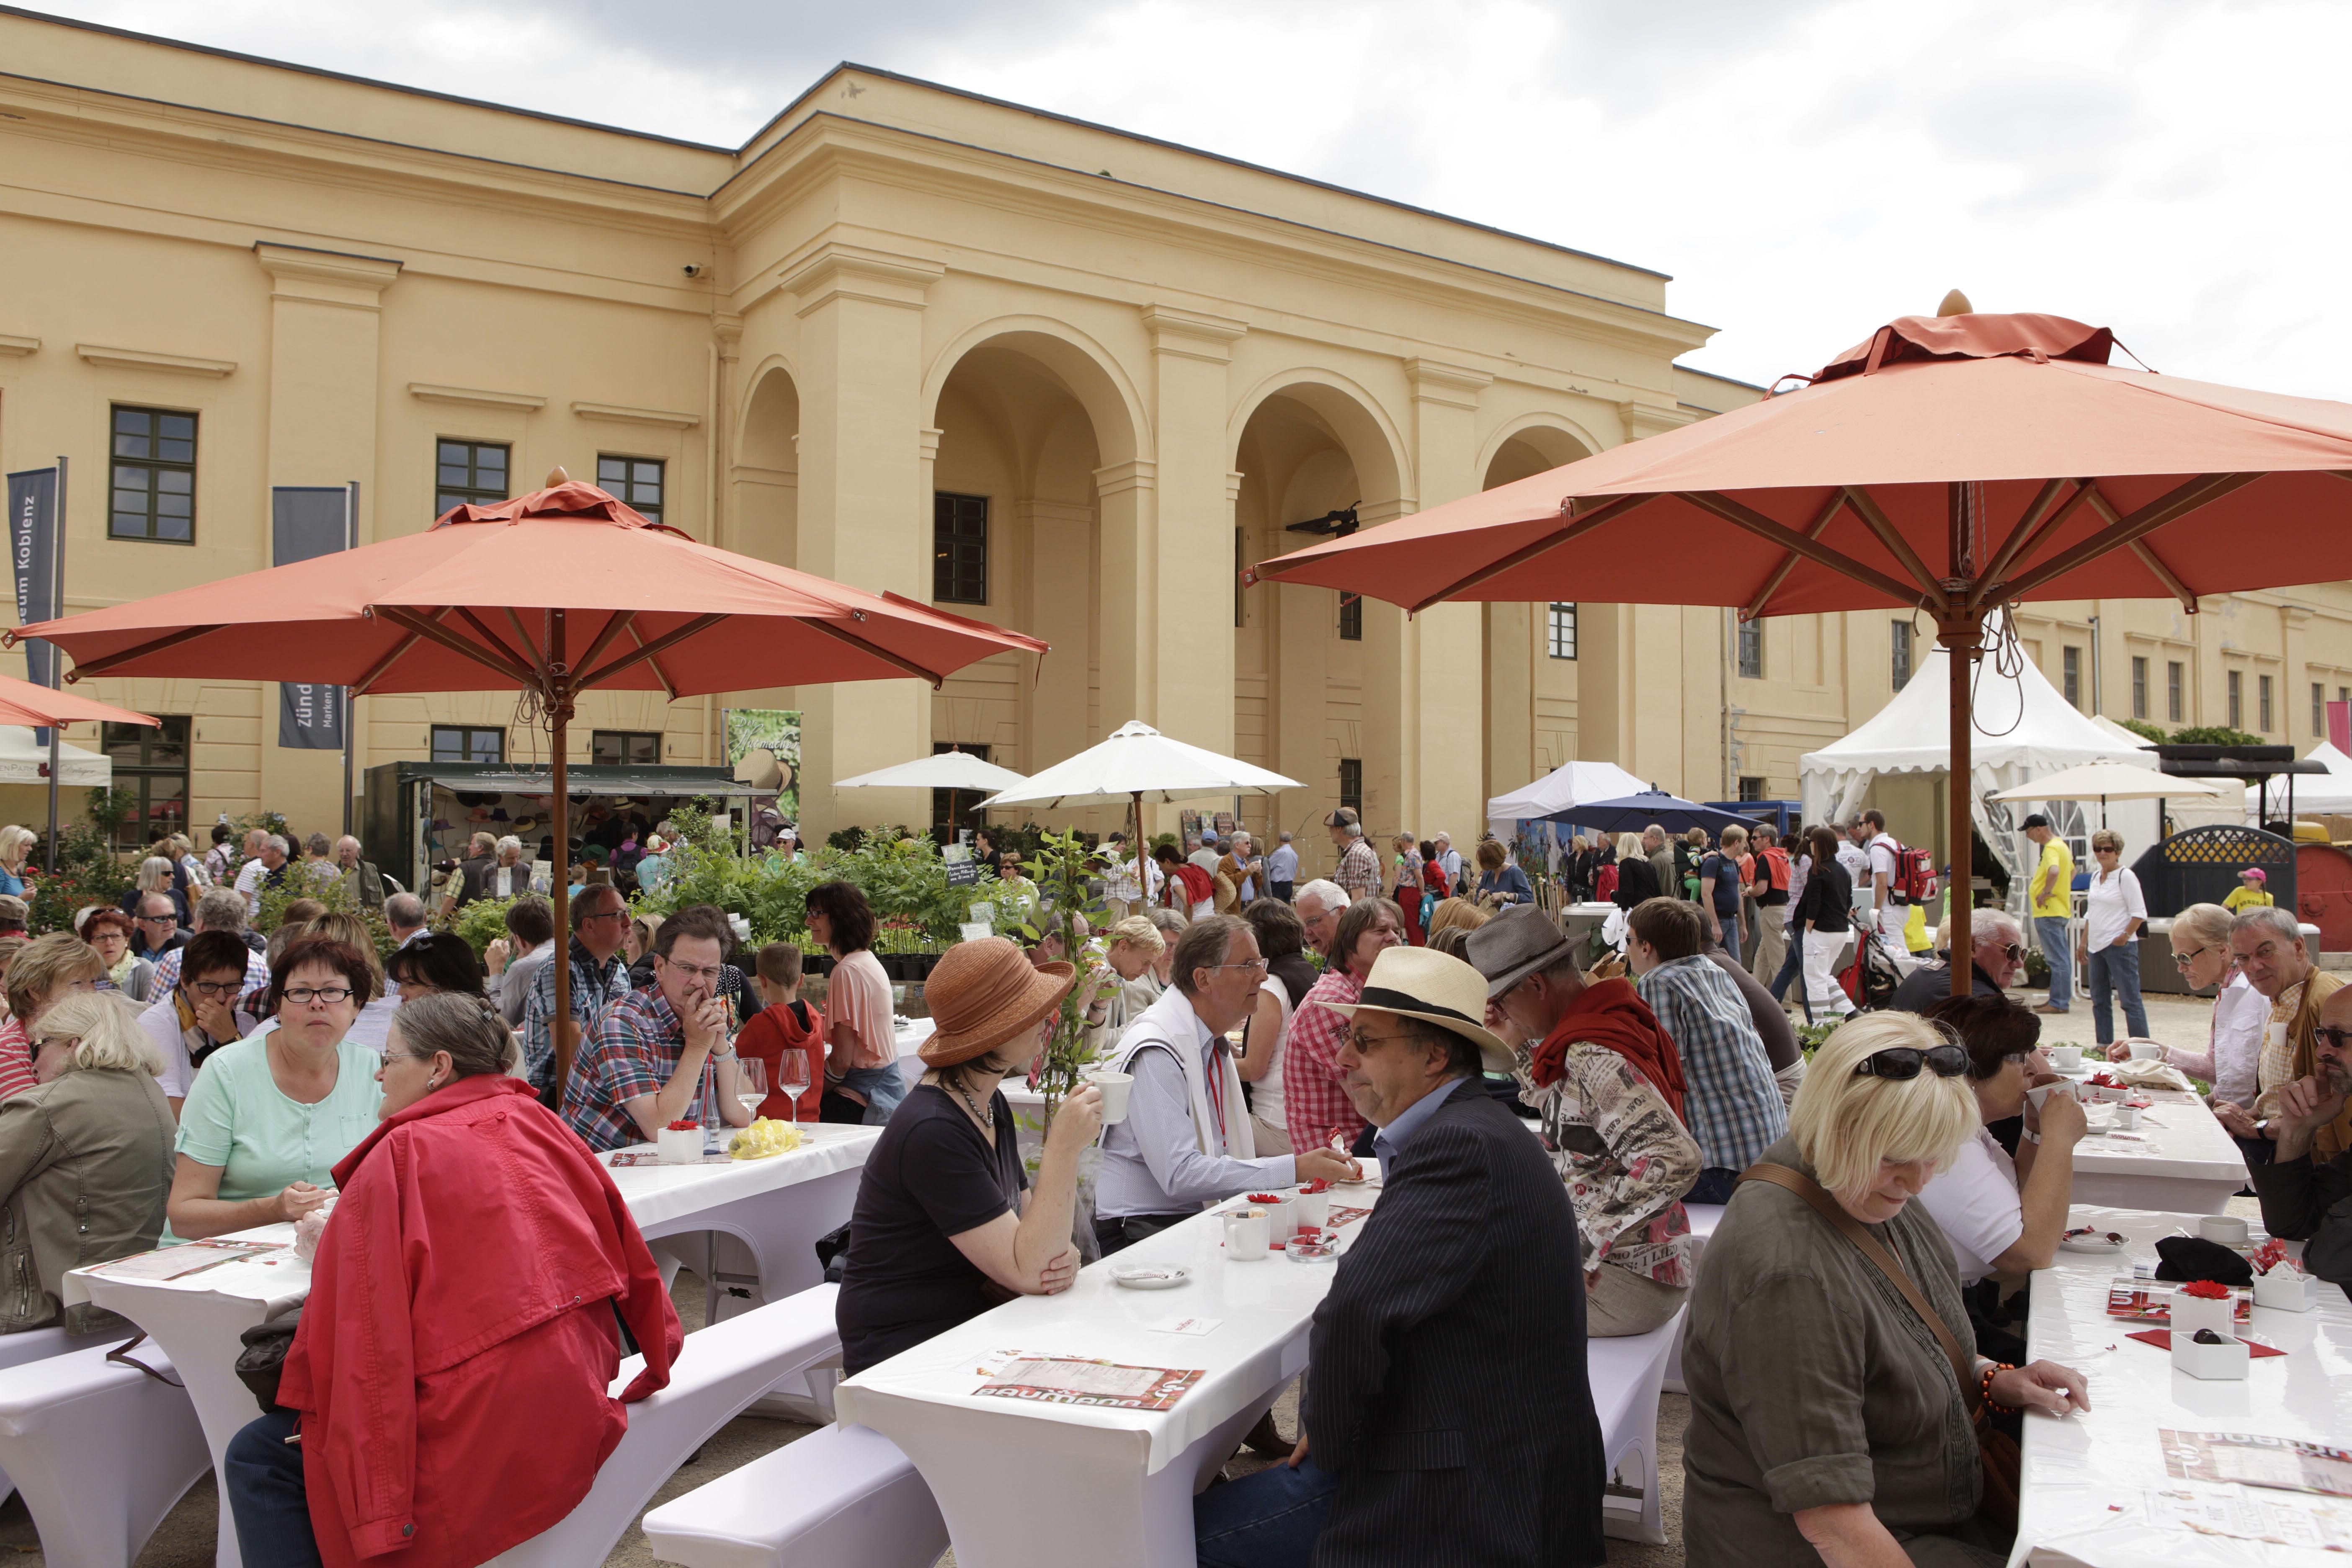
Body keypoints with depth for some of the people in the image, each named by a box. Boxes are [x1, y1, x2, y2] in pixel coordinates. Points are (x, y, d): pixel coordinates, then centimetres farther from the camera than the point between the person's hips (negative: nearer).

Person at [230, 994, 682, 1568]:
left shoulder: (401, 1157, -9)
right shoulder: (542, 1128, 8)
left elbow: (362, 1324, -9)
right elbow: (632, 1260, 12)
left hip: (477, 1445, -8)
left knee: (257, 1458, 8)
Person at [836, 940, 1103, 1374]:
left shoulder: (990, 1105, 8)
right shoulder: (934, 1134, -23)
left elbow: (1025, 1217, 10)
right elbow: (1026, 1271, -23)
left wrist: (1062, 1256, -13)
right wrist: (1063, 1148, -30)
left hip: (975, 1328, 9)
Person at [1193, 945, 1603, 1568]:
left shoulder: (1459, 1144, -23)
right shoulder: (1479, 1128, 10)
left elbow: (1354, 1310, -31)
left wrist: (1329, 1440, -15)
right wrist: (1329, 1429, 3)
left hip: (1465, 1488, -9)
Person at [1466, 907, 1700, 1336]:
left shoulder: (1591, 1059, -24)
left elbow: (1675, 1161, -33)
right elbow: (1559, 1112, 25)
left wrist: (1589, 1241, -26)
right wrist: (1517, 1043, 11)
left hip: (1623, 1280, -10)